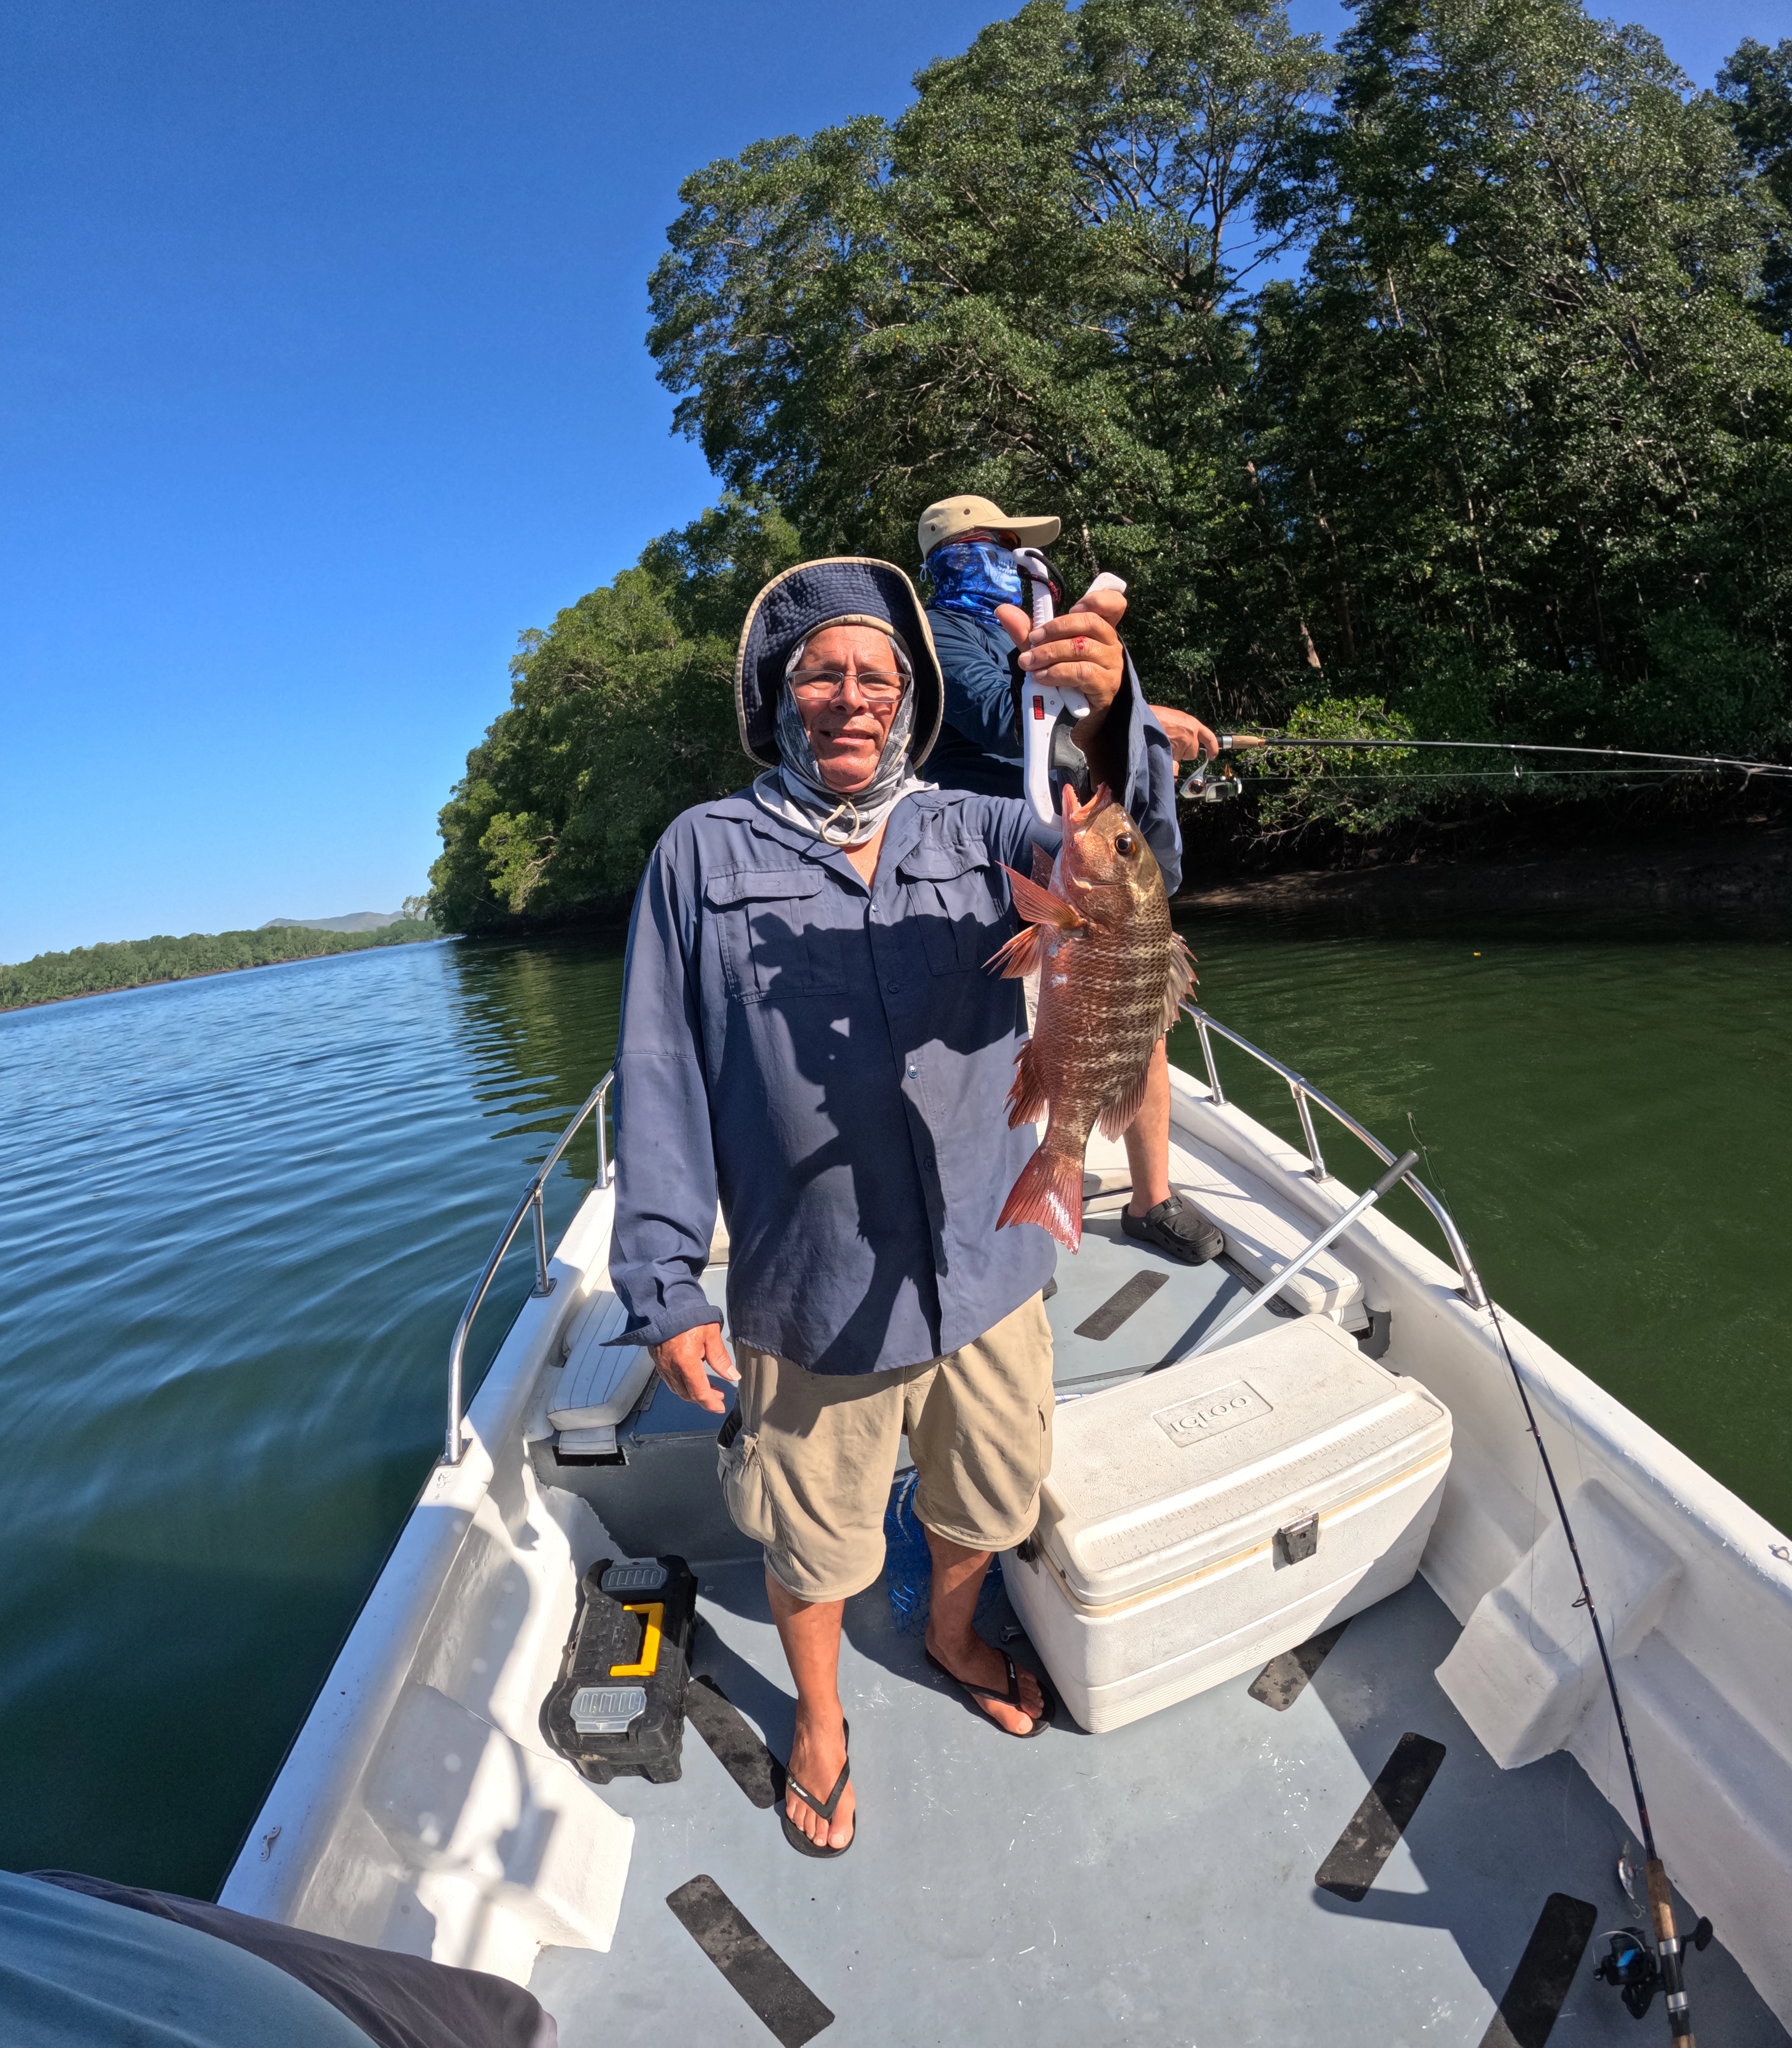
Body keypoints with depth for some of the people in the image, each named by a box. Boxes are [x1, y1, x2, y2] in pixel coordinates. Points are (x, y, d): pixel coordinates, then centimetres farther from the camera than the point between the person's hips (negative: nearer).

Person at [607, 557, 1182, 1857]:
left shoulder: (977, 833, 0)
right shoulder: (704, 854, -4)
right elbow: (660, 1082, -5)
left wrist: (1109, 724, -37)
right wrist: (666, 1286, -9)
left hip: (989, 1269, 3)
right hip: (812, 1297, -2)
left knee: (984, 1504, 26)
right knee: (814, 1544, 20)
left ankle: (954, 1639, 60)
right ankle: (821, 1725, 53)